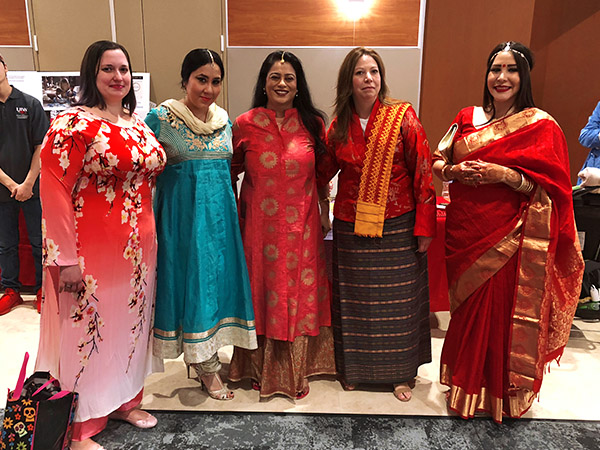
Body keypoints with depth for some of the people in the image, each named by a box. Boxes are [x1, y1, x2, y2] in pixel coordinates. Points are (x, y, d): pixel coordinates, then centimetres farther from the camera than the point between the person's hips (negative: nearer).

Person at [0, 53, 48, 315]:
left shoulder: (30, 104, 0)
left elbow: (42, 146, -3)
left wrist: (28, 183, -9)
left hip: (32, 188, -1)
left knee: (39, 242, 4)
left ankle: (42, 289, 19)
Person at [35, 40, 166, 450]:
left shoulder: (138, 124, 10)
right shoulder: (73, 124, -12)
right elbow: (54, 190, -16)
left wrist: (149, 239, 15)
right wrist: (66, 258, -19)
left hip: (138, 247, 7)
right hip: (91, 250, -7)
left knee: (130, 322, 18)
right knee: (86, 329, 6)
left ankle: (125, 401, 39)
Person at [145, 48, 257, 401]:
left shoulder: (225, 121, 9)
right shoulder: (161, 118, -6)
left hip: (220, 212, 5)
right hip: (182, 213, -5)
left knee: (217, 276, 8)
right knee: (189, 277, 1)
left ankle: (202, 355, 28)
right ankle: (207, 365, 18)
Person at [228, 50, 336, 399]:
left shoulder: (312, 124, 3)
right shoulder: (245, 125, 0)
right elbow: (232, 171, 10)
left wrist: (322, 208, 6)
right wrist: (235, 213, 5)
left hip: (301, 225, 1)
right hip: (260, 225, 0)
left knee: (300, 294, 8)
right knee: (262, 292, 9)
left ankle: (297, 370, 27)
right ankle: (263, 370, 29)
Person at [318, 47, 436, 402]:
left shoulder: (403, 116, -4)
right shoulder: (339, 126, 5)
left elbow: (423, 172, -7)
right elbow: (322, 173, 13)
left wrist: (424, 226, -10)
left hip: (396, 227, -2)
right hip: (351, 228, 3)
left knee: (397, 299, 8)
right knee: (355, 300, 12)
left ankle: (402, 372, 28)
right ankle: (355, 368, 31)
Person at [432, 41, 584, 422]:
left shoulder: (542, 126, -5)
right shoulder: (467, 118, 8)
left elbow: (553, 189, -8)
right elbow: (438, 162, 11)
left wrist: (504, 174, -21)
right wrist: (454, 170, -11)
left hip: (510, 240, -4)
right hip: (465, 231, 4)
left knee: (502, 311, 4)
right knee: (467, 309, 16)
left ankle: (503, 393, 29)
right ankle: (465, 383, 38)